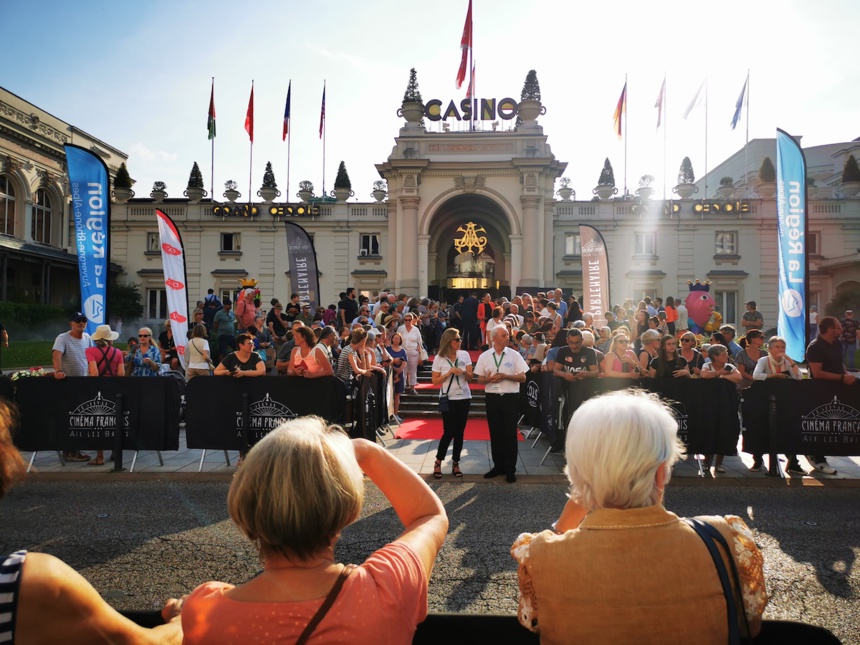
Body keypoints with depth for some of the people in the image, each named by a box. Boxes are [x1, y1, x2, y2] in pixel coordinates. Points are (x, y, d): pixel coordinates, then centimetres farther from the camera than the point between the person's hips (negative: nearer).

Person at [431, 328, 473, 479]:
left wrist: (464, 372, -17)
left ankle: (455, 463, 17)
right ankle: (438, 461, 12)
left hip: (464, 398, 3)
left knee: (459, 432, 6)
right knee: (449, 431, -6)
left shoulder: (464, 354, 1)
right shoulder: (439, 358, -5)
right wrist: (449, 373, -16)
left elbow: (470, 377, 4)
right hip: (448, 398, -3)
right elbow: (435, 381, -4)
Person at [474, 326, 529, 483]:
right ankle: (498, 466, 22)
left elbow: (523, 377, -1)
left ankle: (510, 469, 13)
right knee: (495, 433, 8)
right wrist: (488, 379, -15)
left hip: (511, 398, -1)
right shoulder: (484, 356, 4)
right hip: (492, 398, 2)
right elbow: (479, 379, 7)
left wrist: (505, 376, -15)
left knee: (510, 434, 3)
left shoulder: (514, 355, 0)